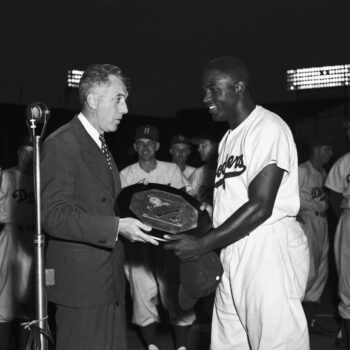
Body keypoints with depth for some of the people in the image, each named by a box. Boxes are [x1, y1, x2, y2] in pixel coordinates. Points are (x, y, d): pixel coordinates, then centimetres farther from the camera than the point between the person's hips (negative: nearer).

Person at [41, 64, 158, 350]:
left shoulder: (99, 144, 16)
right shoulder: (62, 144, -14)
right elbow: (54, 216, -21)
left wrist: (134, 217, 4)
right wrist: (116, 227, -27)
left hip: (110, 280, 9)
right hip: (81, 283, -9)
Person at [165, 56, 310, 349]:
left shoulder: (269, 127, -11)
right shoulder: (230, 137, 18)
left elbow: (260, 207, -18)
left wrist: (201, 245, -16)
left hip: (270, 250, -8)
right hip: (234, 253, 9)